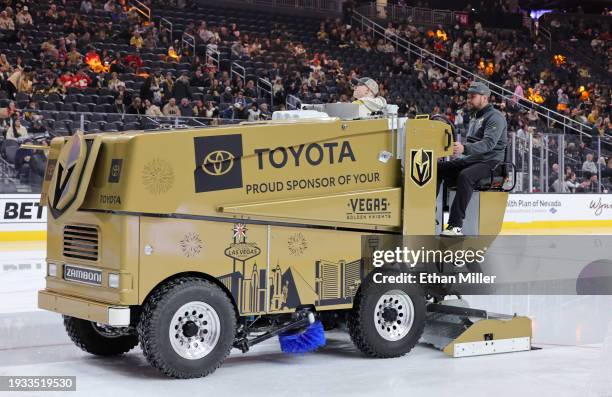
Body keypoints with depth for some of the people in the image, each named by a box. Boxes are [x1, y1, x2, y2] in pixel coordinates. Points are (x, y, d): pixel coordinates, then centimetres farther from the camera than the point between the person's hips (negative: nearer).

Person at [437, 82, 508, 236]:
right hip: (469, 160, 9)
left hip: (489, 162, -9)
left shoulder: (495, 117, -7)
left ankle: (456, 225, -40)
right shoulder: (474, 117, 23)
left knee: (465, 176, -37)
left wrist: (465, 148, -38)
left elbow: (489, 143, -24)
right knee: (438, 167, -7)